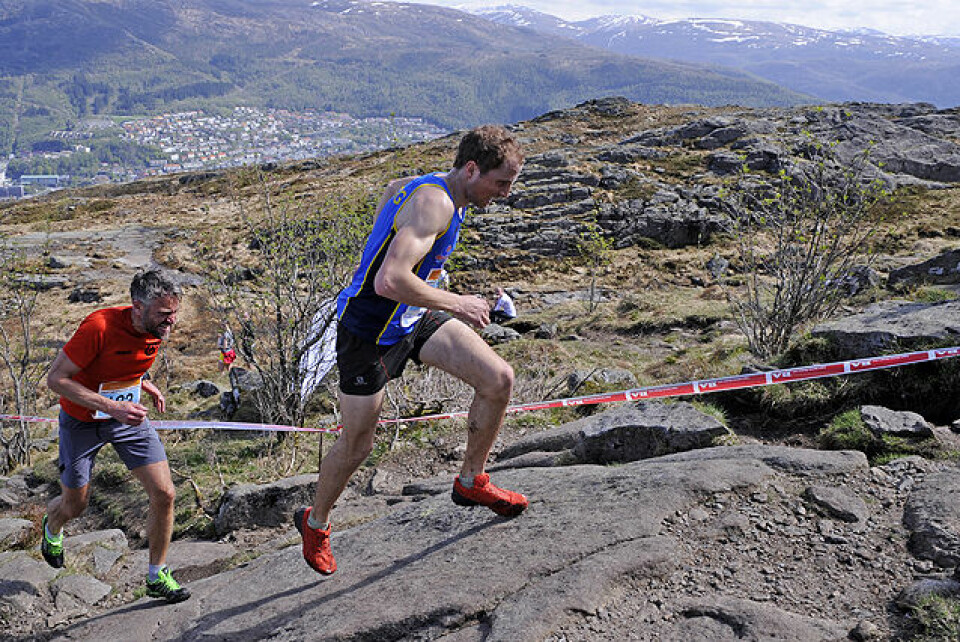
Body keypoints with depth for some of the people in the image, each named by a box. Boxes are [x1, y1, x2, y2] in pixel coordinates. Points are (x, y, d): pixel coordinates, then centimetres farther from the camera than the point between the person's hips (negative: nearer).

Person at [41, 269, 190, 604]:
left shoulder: (159, 327, -12)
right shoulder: (99, 326, -32)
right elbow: (55, 378, -26)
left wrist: (145, 384, -4)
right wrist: (111, 406, -33)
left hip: (129, 417, 4)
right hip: (82, 421, -4)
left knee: (164, 494, -7)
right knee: (75, 505, 14)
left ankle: (157, 576, 13)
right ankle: (51, 526, 53)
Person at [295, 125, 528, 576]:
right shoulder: (434, 203, -28)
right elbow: (389, 282, -38)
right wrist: (457, 304, -26)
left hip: (412, 317, 9)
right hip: (369, 331, -8)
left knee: (499, 379, -6)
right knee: (357, 445, 7)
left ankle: (471, 482, 15)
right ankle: (315, 523, 35)